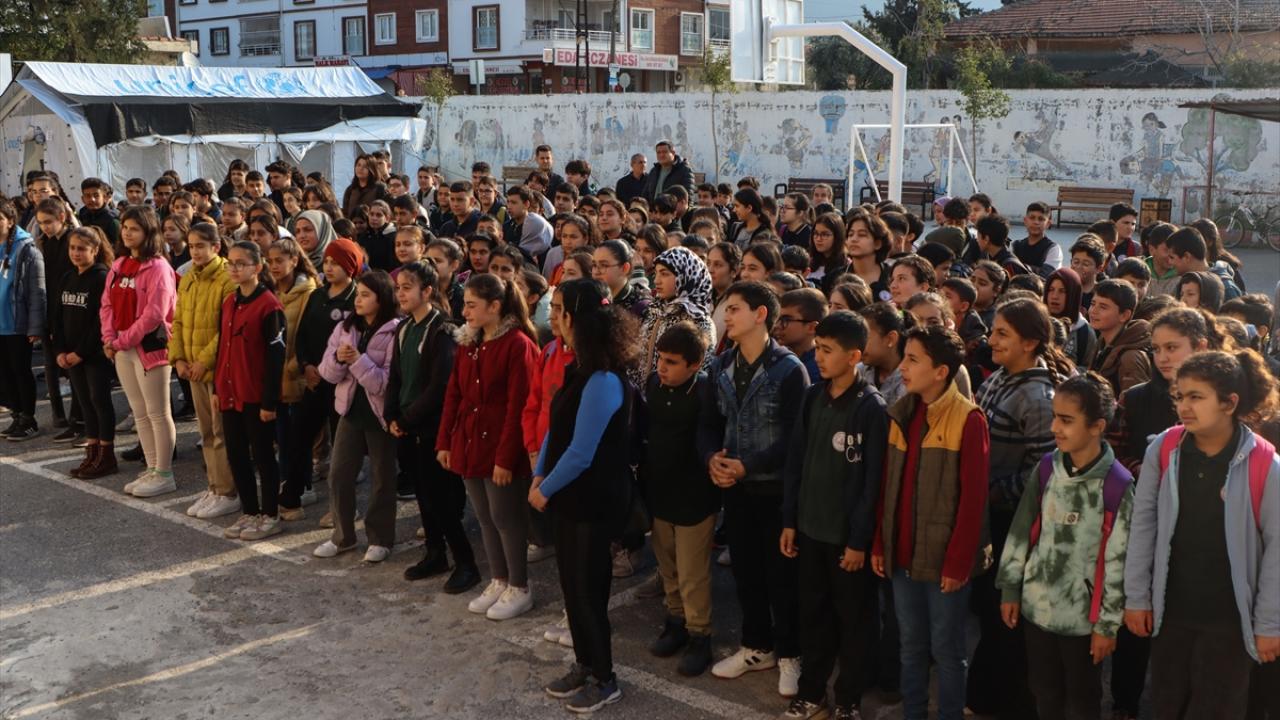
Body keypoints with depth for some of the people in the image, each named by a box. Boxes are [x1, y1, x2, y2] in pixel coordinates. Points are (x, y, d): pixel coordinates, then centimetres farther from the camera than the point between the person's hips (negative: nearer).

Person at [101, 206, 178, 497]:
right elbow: (107, 304, 11)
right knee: (139, 413, 14)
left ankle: (164, 474, 5)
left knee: (158, 413, -2)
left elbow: (154, 314, -18)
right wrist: (109, 339, -4)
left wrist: (122, 340, -14)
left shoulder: (158, 267, -12)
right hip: (122, 349, 8)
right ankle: (152, 469, 23)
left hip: (150, 347, -8)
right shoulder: (119, 265, 13)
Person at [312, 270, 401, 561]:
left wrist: (358, 360, -25)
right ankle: (343, 536, 22)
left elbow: (387, 382, -19)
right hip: (351, 409, 5)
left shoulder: (395, 332, -13)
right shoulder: (345, 327, 4)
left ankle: (380, 539, 20)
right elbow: (327, 373, 1)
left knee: (382, 478, 7)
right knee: (338, 474, 7)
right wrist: (338, 359, -19)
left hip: (380, 413, -5)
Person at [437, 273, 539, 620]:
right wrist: (445, 442, 6)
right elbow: (454, 395, 11)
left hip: (500, 449, -7)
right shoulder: (467, 344, 8)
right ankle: (498, 582, 29)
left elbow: (517, 406, -18)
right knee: (485, 518, 15)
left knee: (505, 518, 2)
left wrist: (506, 457, -19)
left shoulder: (517, 344, -15)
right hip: (469, 444, 7)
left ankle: (519, 590, 17)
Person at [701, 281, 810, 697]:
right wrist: (711, 457, -11)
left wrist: (747, 466, -20)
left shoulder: (789, 369, -14)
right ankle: (756, 647, 33)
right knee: (745, 571, 16)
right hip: (735, 488, 6)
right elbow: (711, 423, 10)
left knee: (781, 574, 6)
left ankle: (789, 654, 22)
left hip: (776, 489, -6)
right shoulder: (721, 367, 5)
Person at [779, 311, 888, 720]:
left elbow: (873, 480, -14)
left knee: (852, 619, 10)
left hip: (847, 534, -5)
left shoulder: (872, 408, -14)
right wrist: (789, 520, 7)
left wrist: (860, 539, -14)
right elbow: (796, 461, 8)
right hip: (810, 529, 5)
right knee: (813, 613, 16)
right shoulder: (813, 397, 3)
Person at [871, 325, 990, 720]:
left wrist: (957, 561, -15)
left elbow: (973, 498, -15)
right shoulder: (900, 413, 6)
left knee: (946, 649, 7)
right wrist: (879, 544, 8)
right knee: (911, 645, 17)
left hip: (943, 558, -6)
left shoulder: (968, 419, -14)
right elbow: (887, 486, 10)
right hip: (902, 553, 6)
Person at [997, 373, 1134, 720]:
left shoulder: (1118, 485, -16)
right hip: (1037, 607, 4)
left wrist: (1108, 623, -8)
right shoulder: (1045, 469, -2)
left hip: (1083, 615, -4)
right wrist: (1010, 589, 8)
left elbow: (1119, 561, -11)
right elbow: (1021, 532, 7)